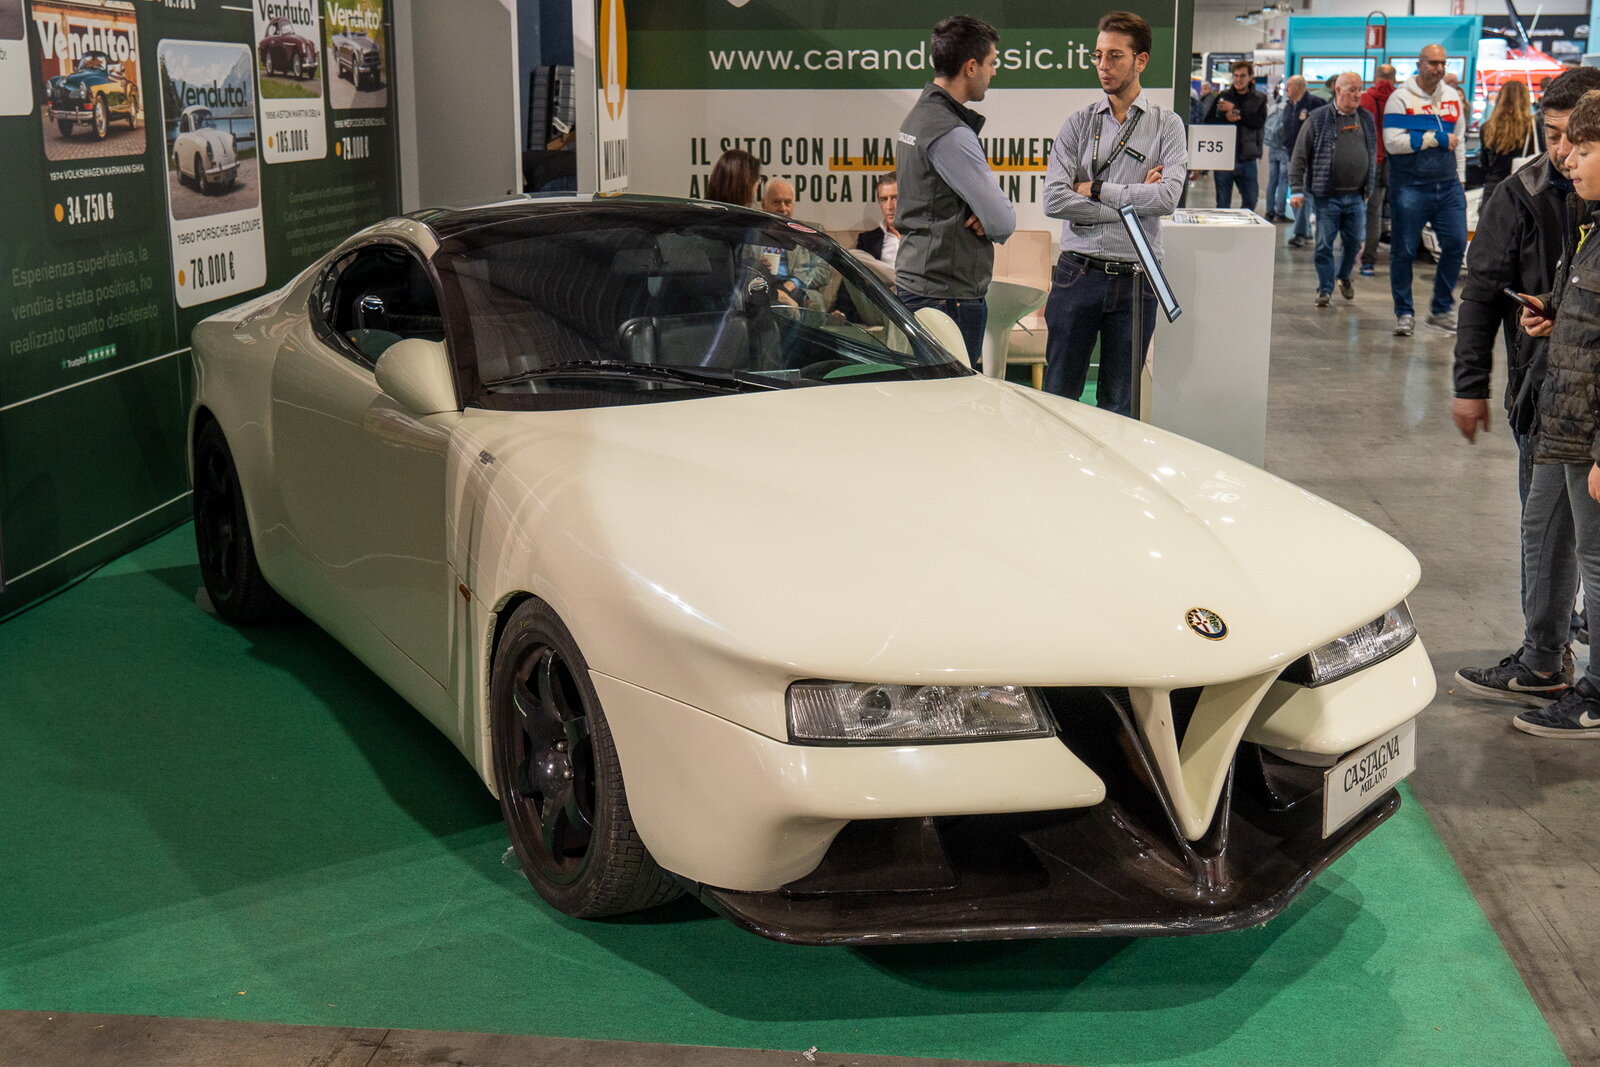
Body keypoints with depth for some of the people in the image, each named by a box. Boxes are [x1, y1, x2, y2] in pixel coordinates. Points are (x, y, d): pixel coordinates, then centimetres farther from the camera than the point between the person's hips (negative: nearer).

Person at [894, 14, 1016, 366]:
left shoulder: (920, 113, 13)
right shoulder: (951, 135, -18)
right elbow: (1003, 223, -19)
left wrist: (984, 218, -1)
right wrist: (990, 223, 4)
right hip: (949, 293, -10)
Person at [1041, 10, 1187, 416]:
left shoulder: (1167, 125, 3)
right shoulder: (1078, 123, 5)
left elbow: (1168, 196, -13)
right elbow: (1054, 200, -9)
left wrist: (1096, 190, -9)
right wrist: (1133, 201, -9)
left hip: (1135, 279, 0)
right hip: (1078, 273, 0)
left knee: (1120, 405, 9)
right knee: (1058, 395, 5)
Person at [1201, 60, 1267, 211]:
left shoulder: (1259, 99, 5)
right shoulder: (1222, 97, 5)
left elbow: (1259, 122, -10)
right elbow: (1208, 121, 1)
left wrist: (1235, 110, -14)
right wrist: (1226, 118, -17)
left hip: (1247, 159, 1)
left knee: (1250, 201, 7)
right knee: (1223, 204, 5)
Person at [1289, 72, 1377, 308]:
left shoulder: (1366, 120, 10)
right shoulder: (1318, 120, -3)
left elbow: (1373, 154, 18)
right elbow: (1299, 157, -3)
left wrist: (1371, 188, 15)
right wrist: (1296, 190, -9)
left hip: (1356, 196, 4)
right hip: (1328, 196, -4)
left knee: (1353, 242, 11)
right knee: (1324, 245, -2)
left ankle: (1344, 277, 35)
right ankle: (1325, 289, 8)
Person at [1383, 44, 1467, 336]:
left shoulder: (1453, 97, 14)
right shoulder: (1401, 98, -4)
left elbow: (1458, 143, 21)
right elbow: (1393, 142, -15)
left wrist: (1459, 182, 16)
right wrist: (1436, 138, -13)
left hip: (1448, 186, 5)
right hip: (1410, 187, -5)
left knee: (1456, 244, 1)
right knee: (1403, 252, 0)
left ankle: (1441, 309, 16)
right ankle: (1404, 313, 12)